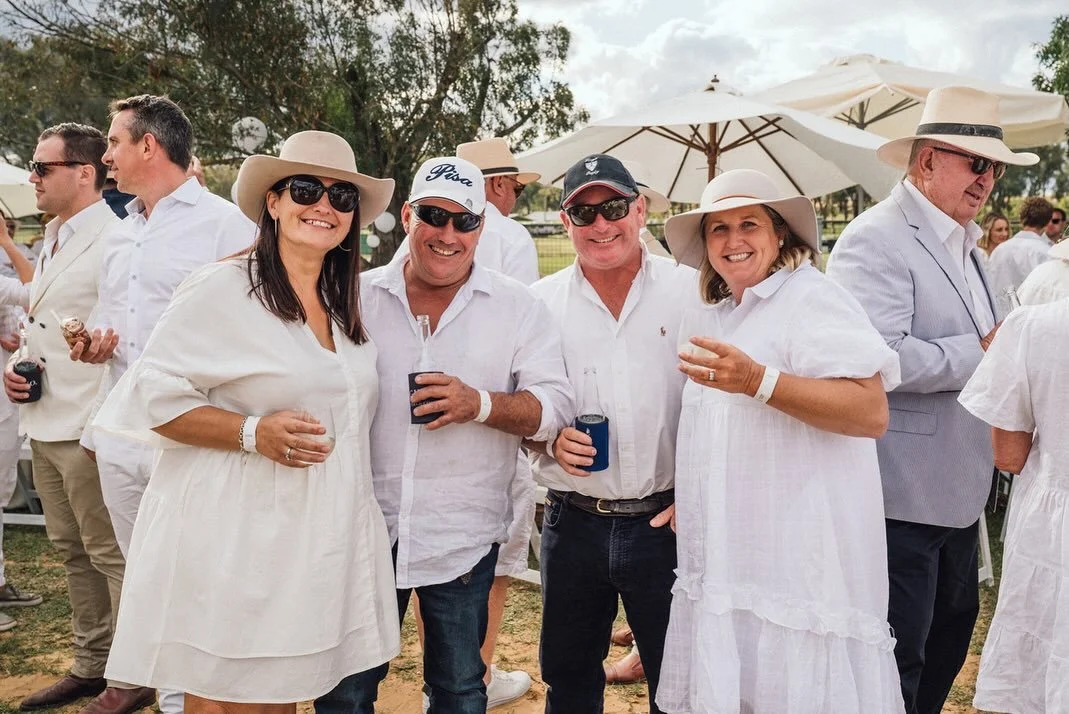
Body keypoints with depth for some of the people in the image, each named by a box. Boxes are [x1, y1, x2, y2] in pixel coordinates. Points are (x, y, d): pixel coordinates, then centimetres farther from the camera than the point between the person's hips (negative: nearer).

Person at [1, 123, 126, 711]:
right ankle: (91, 666, 30)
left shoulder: (114, 239, -14)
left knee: (111, 554, 0)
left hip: (88, 426, -9)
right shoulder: (52, 241, 16)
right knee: (73, 552, 17)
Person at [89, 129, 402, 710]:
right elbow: (155, 394, -12)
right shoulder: (221, 288, -11)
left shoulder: (346, 303, 12)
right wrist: (254, 433, -22)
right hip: (234, 539, -6)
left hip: (318, 541, 6)